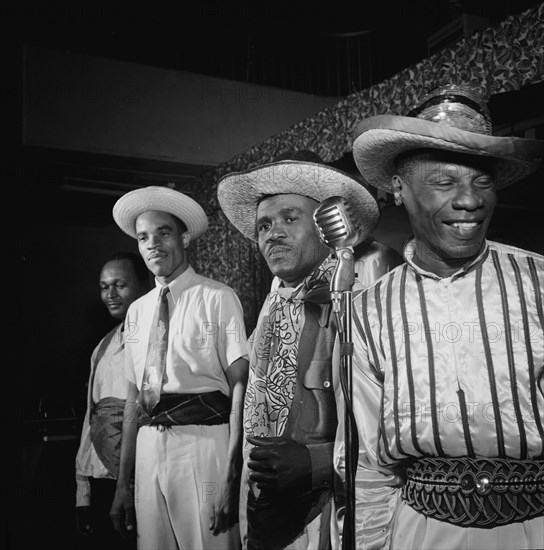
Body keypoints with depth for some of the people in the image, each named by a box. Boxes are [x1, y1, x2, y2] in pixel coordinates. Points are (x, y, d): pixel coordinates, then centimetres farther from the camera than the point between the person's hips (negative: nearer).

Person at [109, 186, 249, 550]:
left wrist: (231, 475, -15)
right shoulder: (137, 310, 12)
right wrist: (124, 481, 12)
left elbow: (240, 387, -9)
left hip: (205, 438, -5)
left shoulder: (218, 298, -4)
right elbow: (134, 396, 14)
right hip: (149, 443, 5)